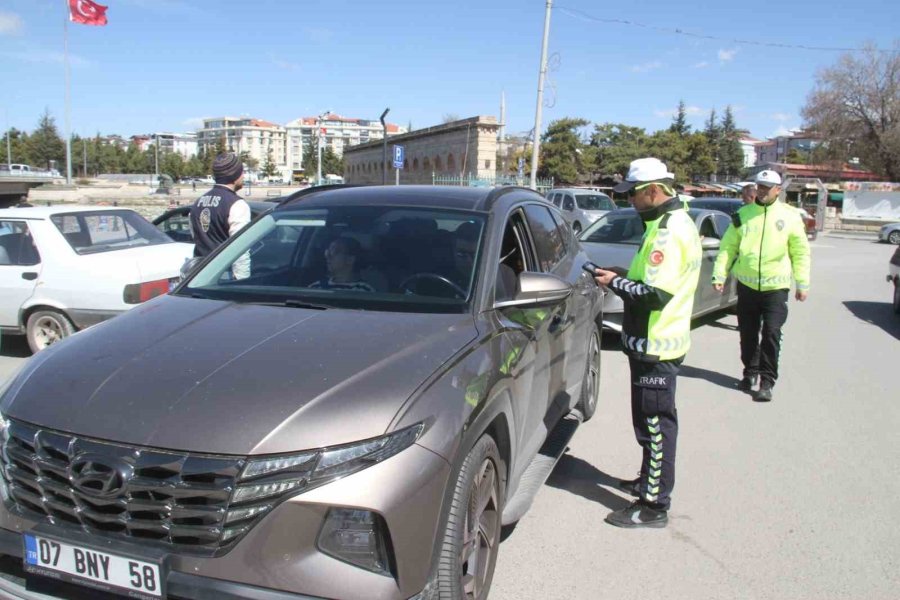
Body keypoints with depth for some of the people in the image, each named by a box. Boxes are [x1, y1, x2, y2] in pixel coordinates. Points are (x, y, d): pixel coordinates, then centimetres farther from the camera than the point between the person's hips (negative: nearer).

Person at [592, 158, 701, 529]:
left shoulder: (668, 231, -22)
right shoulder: (675, 221, 12)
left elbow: (654, 294, -27)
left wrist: (615, 282, -14)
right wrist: (624, 277, 6)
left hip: (656, 345, -11)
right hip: (658, 341, 11)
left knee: (655, 423, -1)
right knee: (652, 420, 22)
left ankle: (654, 505, 9)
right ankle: (649, 482, 38)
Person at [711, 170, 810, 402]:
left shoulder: (790, 216, 1)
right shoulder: (743, 215, 5)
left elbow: (800, 252, 4)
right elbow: (727, 247, 5)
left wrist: (803, 284, 2)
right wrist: (719, 275, -3)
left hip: (775, 287, -2)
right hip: (746, 285, 2)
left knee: (771, 334, -4)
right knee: (748, 334, 11)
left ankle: (767, 381, 5)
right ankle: (751, 373, 29)